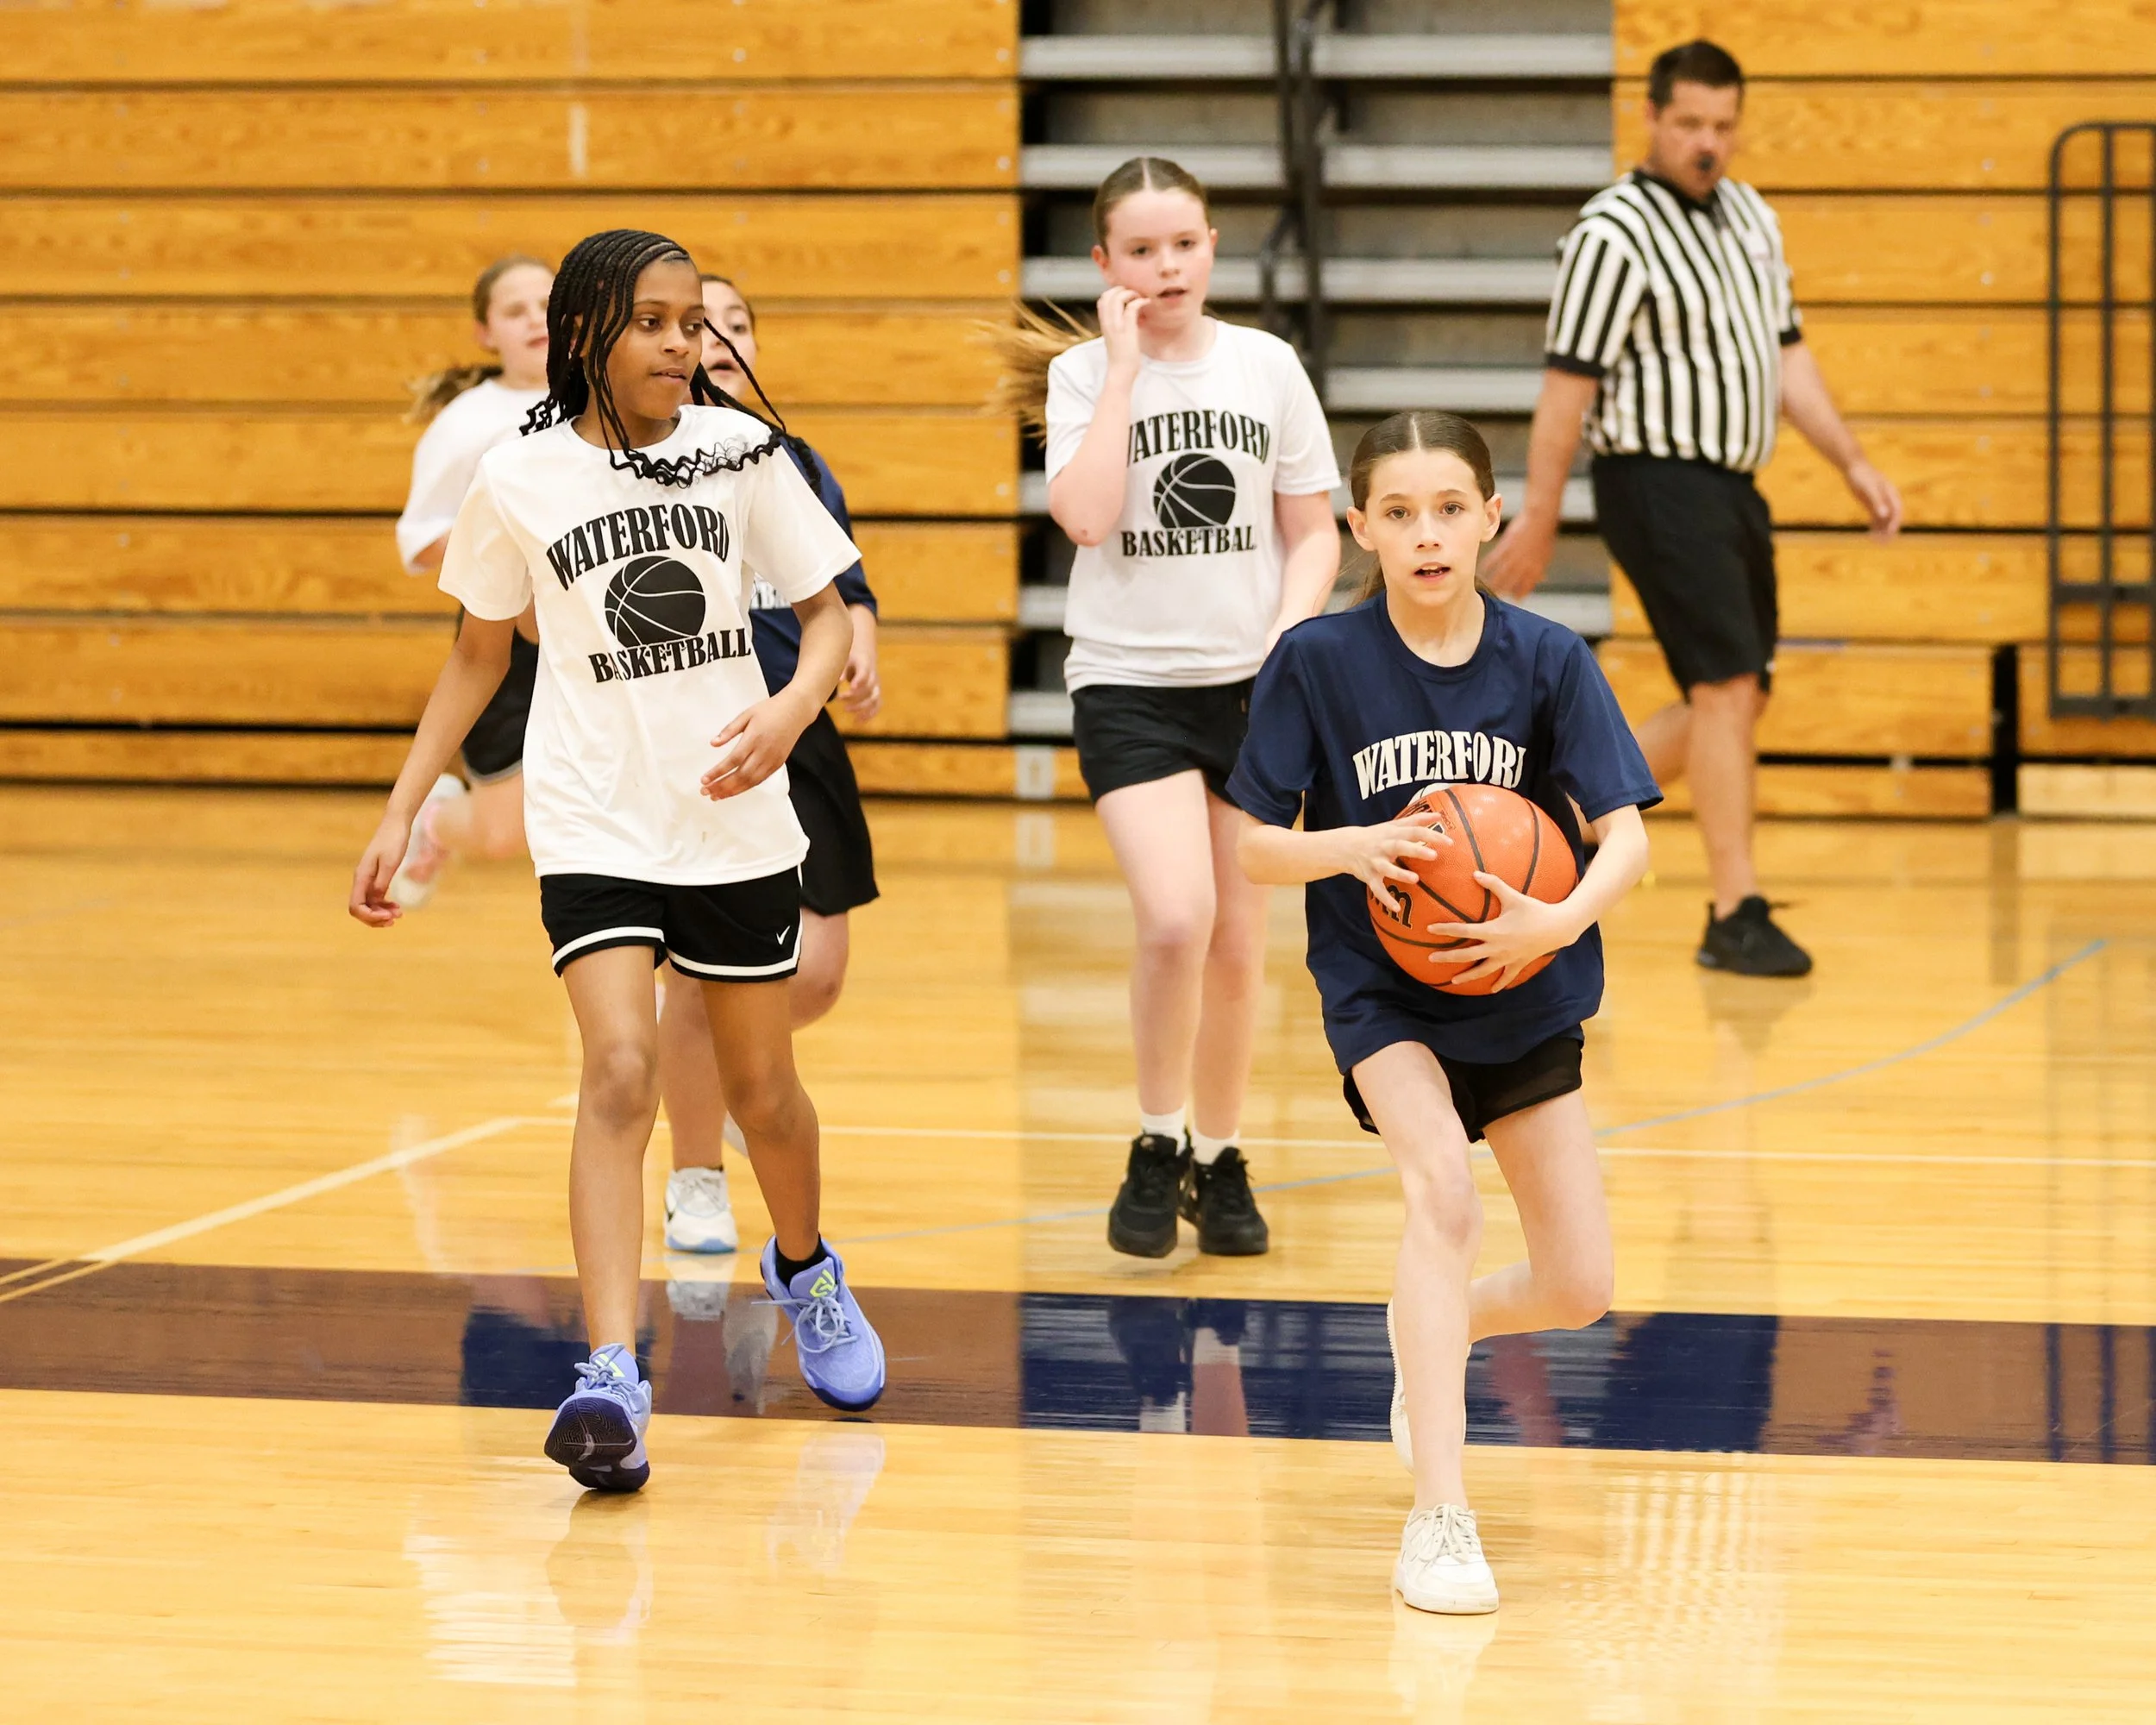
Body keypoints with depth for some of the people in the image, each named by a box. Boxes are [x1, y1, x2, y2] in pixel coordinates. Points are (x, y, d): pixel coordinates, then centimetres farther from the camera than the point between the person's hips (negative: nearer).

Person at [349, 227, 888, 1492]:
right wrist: (402, 810, 8)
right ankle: (612, 1378, -28)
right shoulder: (519, 481, -4)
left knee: (763, 1087, 15)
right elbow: (479, 656, 10)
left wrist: (792, 709, -18)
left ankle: (806, 1275, 46)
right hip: (594, 820, -2)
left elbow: (830, 611, 2)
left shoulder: (741, 451, -4)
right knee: (621, 1070, -20)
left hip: (737, 818, 2)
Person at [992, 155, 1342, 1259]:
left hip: (1250, 687, 3)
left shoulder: (1267, 368, 3)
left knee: (1237, 942, 7)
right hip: (1128, 682, -3)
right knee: (1175, 919, -20)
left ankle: (1218, 1159, 25)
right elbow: (1088, 515, -20)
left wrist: (1286, 643, -10)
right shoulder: (1085, 374, -2)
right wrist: (1125, 363, -16)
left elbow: (1315, 534, 7)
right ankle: (1158, 1148, 0)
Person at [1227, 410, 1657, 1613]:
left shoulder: (1547, 660, -9)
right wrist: (1354, 848, -28)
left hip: (1523, 988, 3)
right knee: (1443, 1184, -30)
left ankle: (1432, 1326, 39)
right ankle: (1440, 1516, -29)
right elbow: (1255, 847, -7)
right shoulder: (1319, 662, -12)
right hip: (1381, 985, -3)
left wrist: (1562, 920, -34)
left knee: (1579, 1290, 3)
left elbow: (1627, 837, -14)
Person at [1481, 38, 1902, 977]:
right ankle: (1736, 916, -10)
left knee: (1736, 700, 12)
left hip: (1732, 488, 9)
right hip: (1658, 481, -9)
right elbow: (1567, 383, -13)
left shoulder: (1751, 218, 13)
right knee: (1728, 687, -13)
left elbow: (1785, 353, 20)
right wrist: (1539, 518, -13)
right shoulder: (1614, 233, -12)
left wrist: (1852, 463, 14)